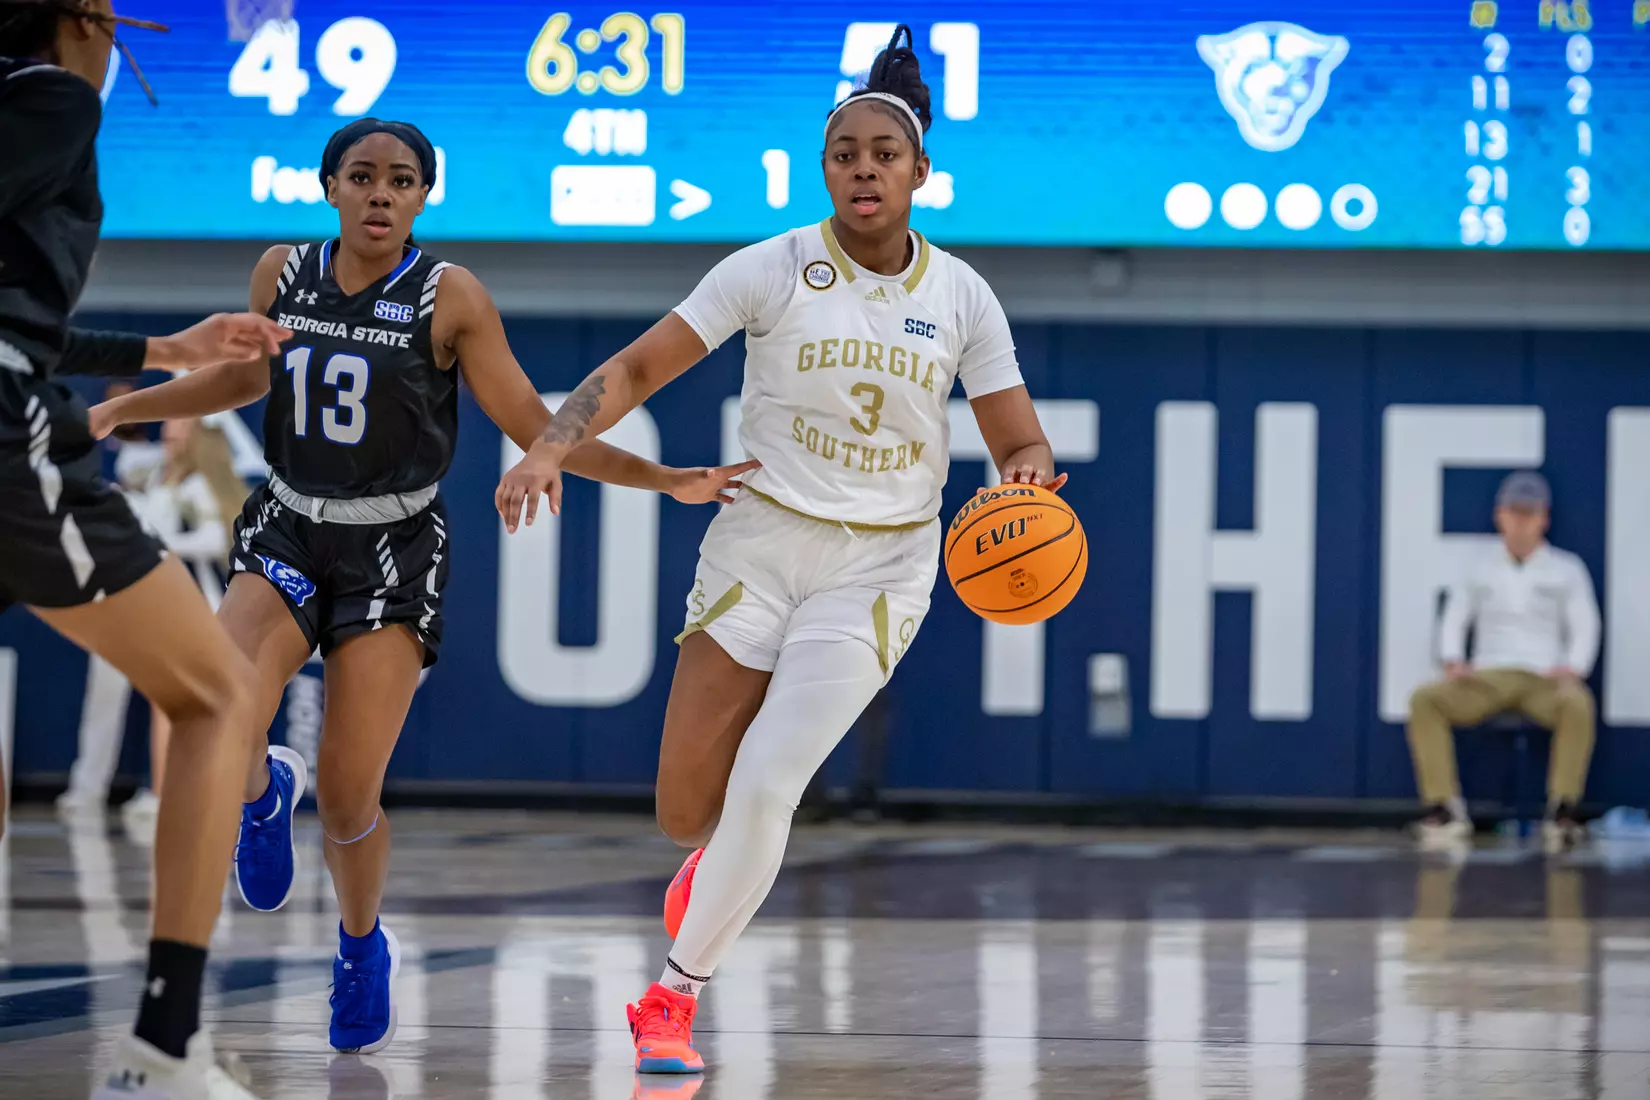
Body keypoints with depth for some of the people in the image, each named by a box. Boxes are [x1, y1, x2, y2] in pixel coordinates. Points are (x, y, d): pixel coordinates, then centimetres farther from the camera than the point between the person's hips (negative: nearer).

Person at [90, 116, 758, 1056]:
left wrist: (666, 480, -14)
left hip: (393, 553, -2)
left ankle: (363, 944, 28)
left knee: (348, 797, -5)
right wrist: (116, 410, 18)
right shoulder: (284, 274, 0)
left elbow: (535, 428, -6)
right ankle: (267, 789, 16)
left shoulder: (451, 298, -10)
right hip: (289, 533, 2)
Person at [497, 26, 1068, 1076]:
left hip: (880, 565, 0)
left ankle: (677, 993, 0)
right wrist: (556, 443, -24)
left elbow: (1022, 446, 2)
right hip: (759, 544, 0)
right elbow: (637, 367, -7)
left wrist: (1026, 476, -22)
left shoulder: (962, 297, -1)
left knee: (764, 783, -18)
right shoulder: (773, 270, -6)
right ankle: (727, 855, 37)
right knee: (687, 811, -3)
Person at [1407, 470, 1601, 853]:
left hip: (1544, 681, -2)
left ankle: (1561, 813, -39)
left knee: (1577, 704, -39)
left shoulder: (1566, 569, 13)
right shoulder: (1479, 567, 18)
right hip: (1486, 678, 2)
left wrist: (1572, 669, -13)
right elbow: (1455, 618, 16)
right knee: (1424, 699, -28)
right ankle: (1444, 810, -33)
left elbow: (1585, 627, 7)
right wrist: (1453, 662, -4)